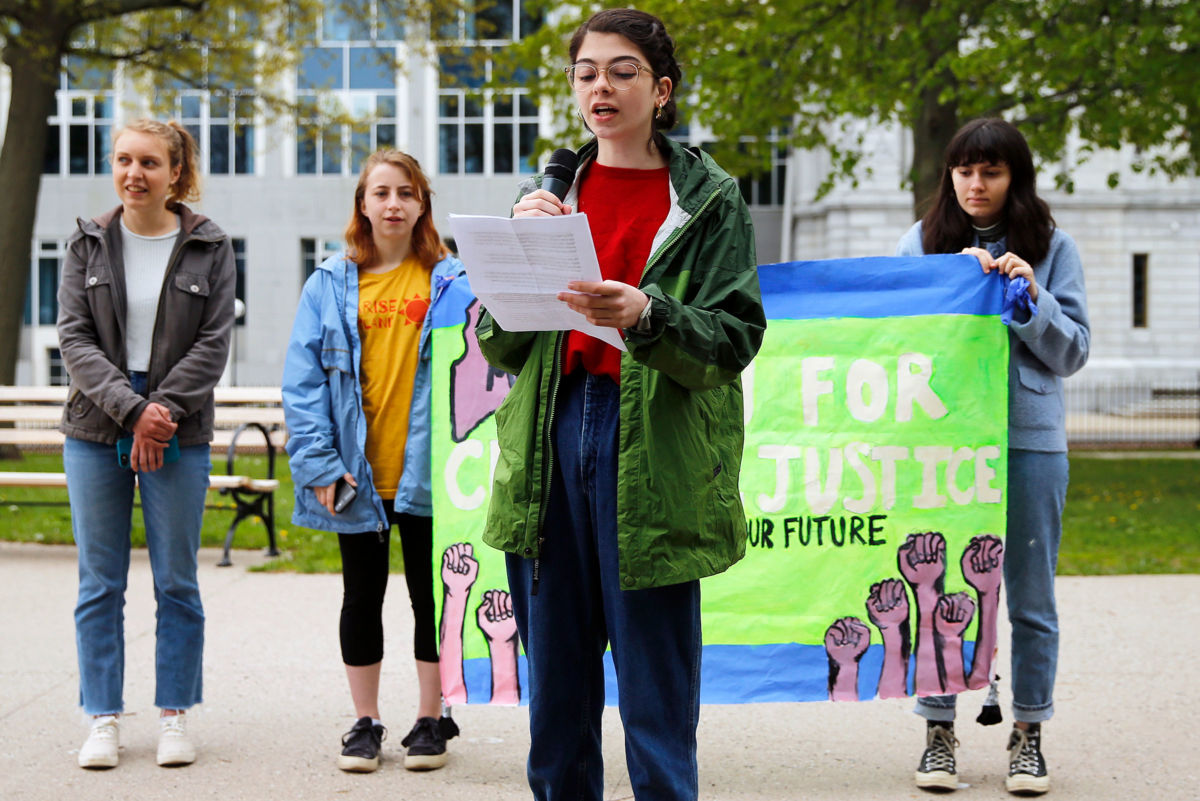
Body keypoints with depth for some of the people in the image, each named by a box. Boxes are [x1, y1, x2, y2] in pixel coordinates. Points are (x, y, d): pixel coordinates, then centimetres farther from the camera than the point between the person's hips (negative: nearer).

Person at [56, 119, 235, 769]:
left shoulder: (209, 247, 3)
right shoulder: (88, 244, 6)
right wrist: (132, 409, -15)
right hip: (95, 431, 1)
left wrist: (163, 410, -14)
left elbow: (214, 343, -3)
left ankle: (174, 716, 14)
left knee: (176, 582, 4)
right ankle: (104, 719, 12)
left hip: (179, 433, -1)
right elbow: (74, 338, -2)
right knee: (99, 583, 4)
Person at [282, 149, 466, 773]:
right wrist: (319, 463, -10)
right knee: (362, 596, 11)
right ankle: (365, 722, 22)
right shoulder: (331, 284, 2)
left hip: (425, 470, -1)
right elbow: (303, 379, -1)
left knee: (431, 593, 8)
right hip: (358, 474, 1)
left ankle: (430, 720, 21)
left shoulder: (451, 279, 1)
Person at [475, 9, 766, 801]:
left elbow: (735, 338, -6)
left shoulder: (708, 199, 3)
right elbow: (498, 346, 9)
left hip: (654, 454, -4)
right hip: (552, 439, 4)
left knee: (657, 699, -2)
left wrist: (646, 314, -23)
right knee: (555, 688, 8)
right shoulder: (549, 192, 14)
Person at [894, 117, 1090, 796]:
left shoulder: (1051, 247, 6)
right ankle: (939, 731, 13)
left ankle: (1029, 734, 17)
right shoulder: (924, 242, 8)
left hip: (1031, 439, 0)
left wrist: (1033, 299, -11)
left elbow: (1072, 353, 4)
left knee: (1031, 594, 5)